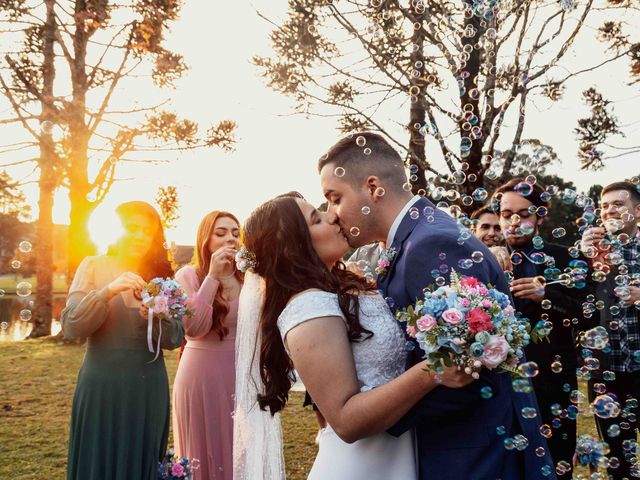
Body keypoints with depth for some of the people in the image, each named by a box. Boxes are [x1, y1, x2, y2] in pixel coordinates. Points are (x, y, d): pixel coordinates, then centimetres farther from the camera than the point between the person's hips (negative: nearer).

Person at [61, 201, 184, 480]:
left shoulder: (162, 275, 5)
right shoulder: (94, 266, -1)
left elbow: (175, 339, 1)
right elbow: (71, 328, -11)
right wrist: (108, 291, -25)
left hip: (148, 389, 2)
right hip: (101, 386, -2)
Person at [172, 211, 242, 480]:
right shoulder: (189, 275, -4)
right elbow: (194, 329, -18)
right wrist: (212, 276, -19)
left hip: (241, 377, 3)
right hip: (202, 376, -3)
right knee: (205, 452, 8)